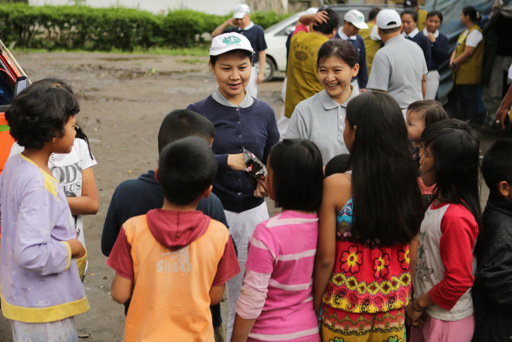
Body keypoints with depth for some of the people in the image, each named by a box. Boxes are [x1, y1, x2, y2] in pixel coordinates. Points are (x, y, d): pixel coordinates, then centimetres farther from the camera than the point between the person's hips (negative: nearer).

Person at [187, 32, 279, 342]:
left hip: (254, 212, 3)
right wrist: (226, 161, -23)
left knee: (246, 296, 13)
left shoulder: (264, 112, 6)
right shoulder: (199, 112, -5)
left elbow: (274, 160, 12)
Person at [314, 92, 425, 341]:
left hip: (347, 306, -3)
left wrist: (316, 305, -1)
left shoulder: (336, 186, -18)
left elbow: (326, 258, -14)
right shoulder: (408, 183, -8)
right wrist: (406, 300, 13)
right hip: (394, 306, 4)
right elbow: (412, 254, 0)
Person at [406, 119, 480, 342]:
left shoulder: (456, 217, -26)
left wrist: (419, 304, -11)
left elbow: (459, 280, -24)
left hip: (448, 322, -8)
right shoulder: (440, 202, 1)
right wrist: (418, 303, 6)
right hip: (428, 314, 8)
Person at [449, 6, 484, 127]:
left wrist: (454, 63, -11)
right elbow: (457, 49, 16)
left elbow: (468, 53, -19)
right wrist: (452, 61, -2)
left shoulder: (475, 32, -13)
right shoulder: (466, 32, 17)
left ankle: (470, 124, 0)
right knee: (460, 98, 14)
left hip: (469, 74, -10)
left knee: (469, 99, -5)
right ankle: (463, 122, 22)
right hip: (460, 73, 10)